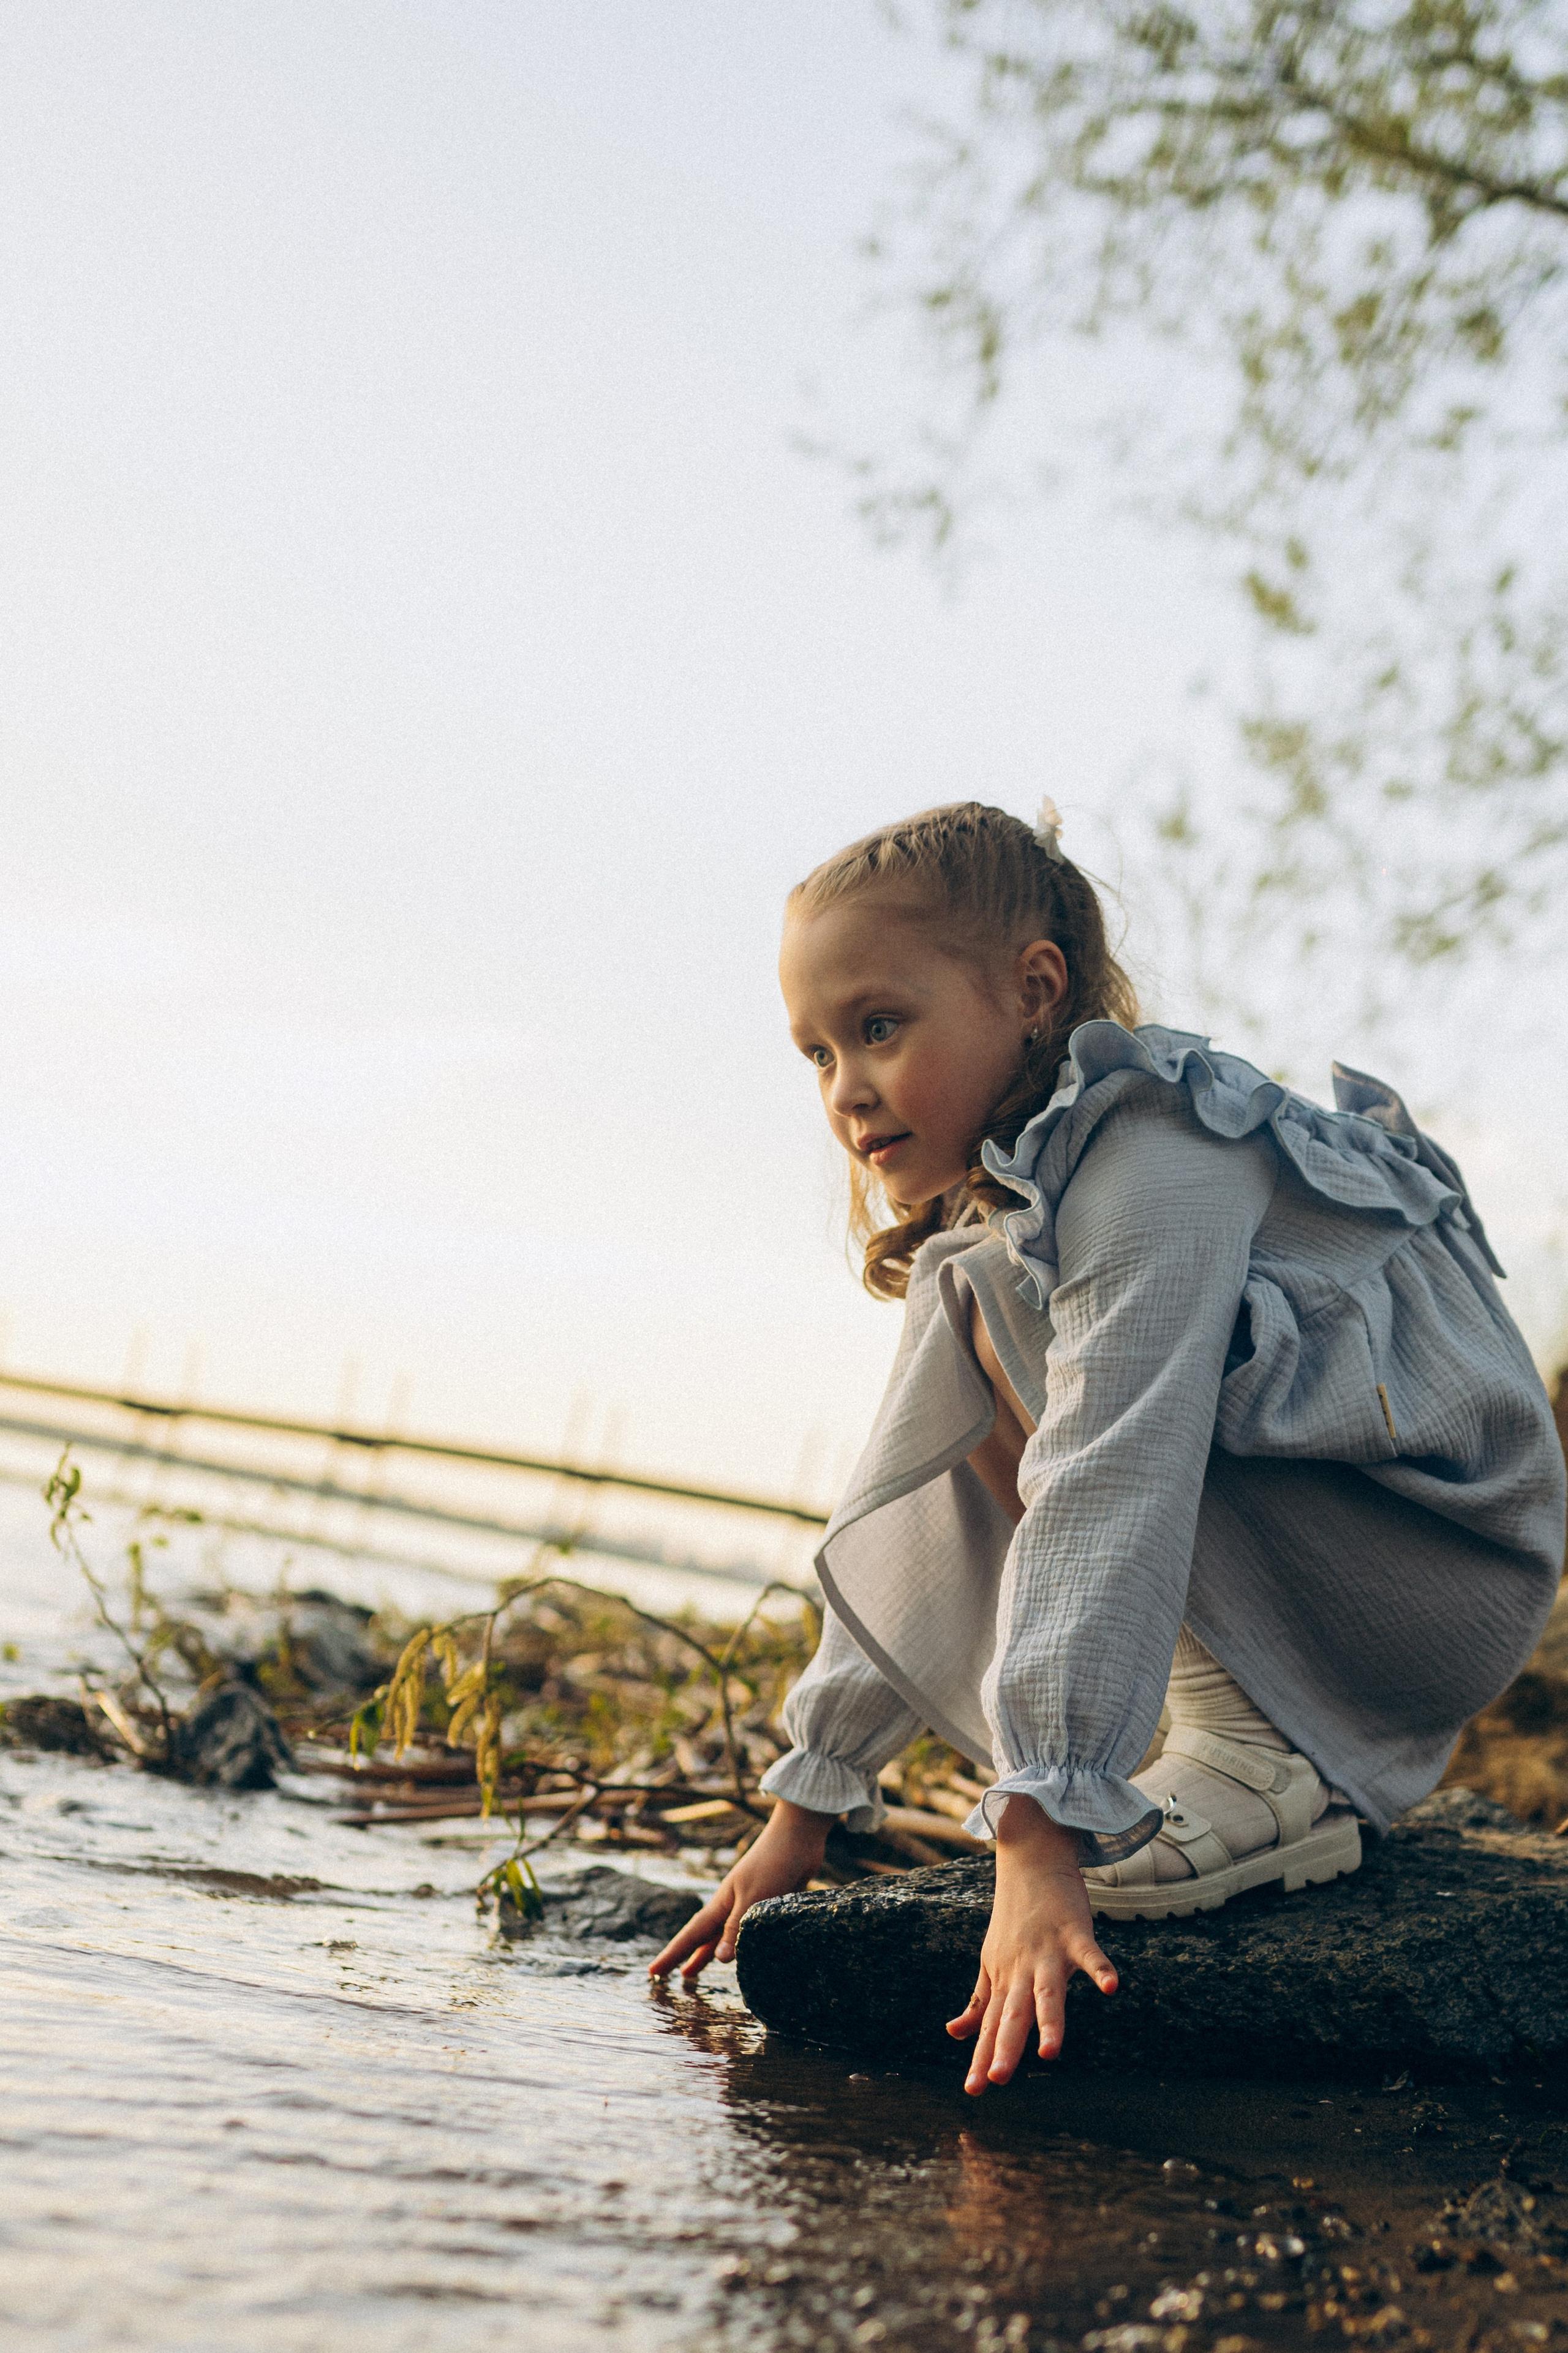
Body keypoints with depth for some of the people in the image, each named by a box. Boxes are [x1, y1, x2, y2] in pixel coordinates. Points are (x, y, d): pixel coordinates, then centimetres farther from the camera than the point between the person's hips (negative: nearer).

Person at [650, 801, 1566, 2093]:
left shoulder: (1154, 1165, -21)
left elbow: (1112, 1494, -32)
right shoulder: (975, 1230, 10)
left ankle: (1269, 1764, -17)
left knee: (1013, 1304, -20)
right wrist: (806, 1804, 9)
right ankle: (1313, 1765, 3)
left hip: (1446, 1572, -9)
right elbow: (893, 1518, 11)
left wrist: (1039, 1843, -37)